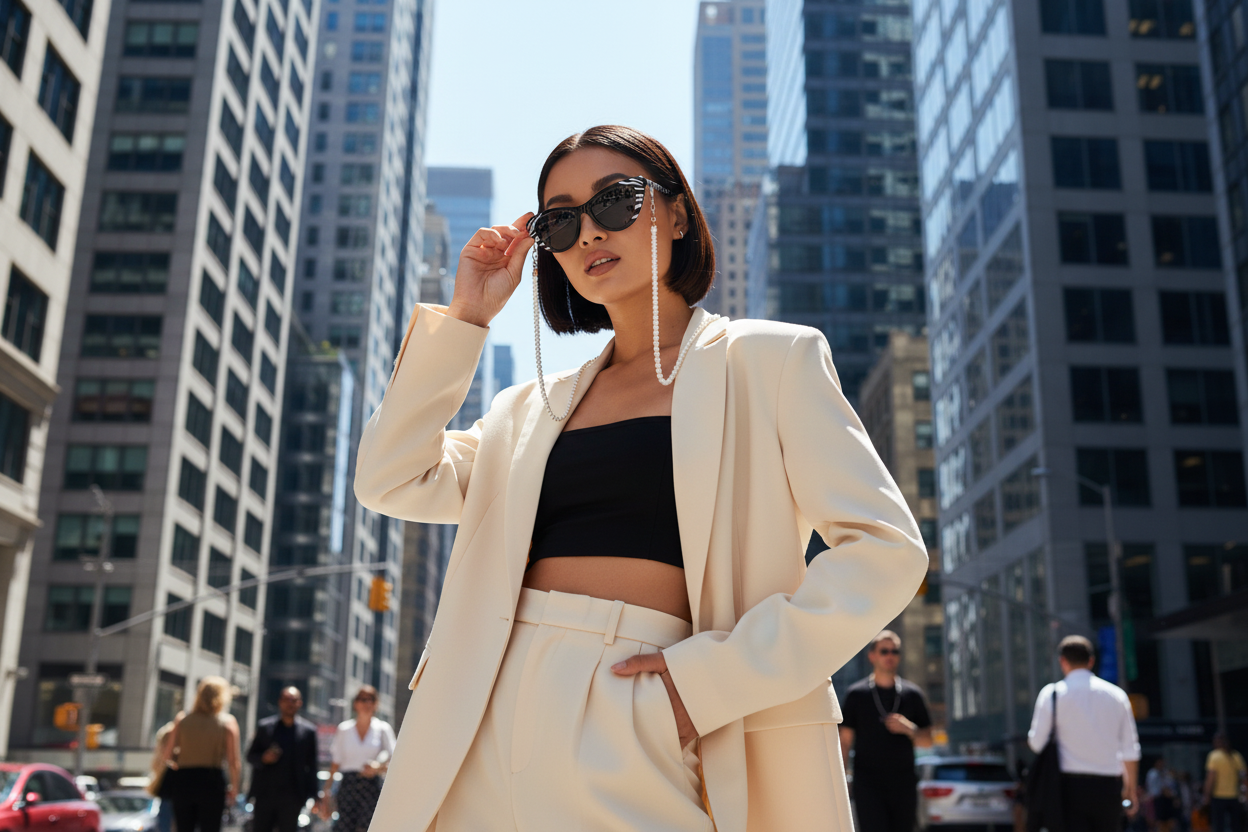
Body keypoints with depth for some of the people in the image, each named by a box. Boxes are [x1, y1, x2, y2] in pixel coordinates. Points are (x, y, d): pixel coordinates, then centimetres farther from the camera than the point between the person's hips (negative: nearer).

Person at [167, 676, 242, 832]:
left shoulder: (181, 720, 4)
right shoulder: (227, 722, -3)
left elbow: (170, 757, -1)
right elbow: (234, 762, -7)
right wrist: (234, 787, 5)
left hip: (184, 781, 3)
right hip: (213, 782, -2)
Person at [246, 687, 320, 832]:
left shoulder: (308, 730, 4)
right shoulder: (264, 726, 6)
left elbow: (312, 764, 4)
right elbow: (250, 756, 8)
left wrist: (314, 795, 2)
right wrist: (263, 758, -14)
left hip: (292, 798, -1)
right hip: (264, 793, 1)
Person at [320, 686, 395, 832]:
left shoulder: (383, 729, 6)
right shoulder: (344, 729, 10)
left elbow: (394, 758, -1)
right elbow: (336, 763, 11)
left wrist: (378, 766, -21)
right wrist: (326, 791, 6)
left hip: (372, 786, -1)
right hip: (347, 786, 1)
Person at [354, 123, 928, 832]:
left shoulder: (766, 360, 3)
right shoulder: (536, 407, 17)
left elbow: (885, 551, -5)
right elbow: (392, 481, 7)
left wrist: (711, 676, -13)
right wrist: (464, 317, 7)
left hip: (636, 738, -4)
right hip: (492, 732, 4)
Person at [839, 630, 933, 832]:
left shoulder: (913, 694, 9)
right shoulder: (856, 694, 3)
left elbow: (927, 741, 11)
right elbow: (845, 741, 4)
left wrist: (909, 729, -10)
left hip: (904, 785, 3)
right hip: (868, 785, -3)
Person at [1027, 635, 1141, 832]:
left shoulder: (1052, 693, -2)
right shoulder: (1116, 694, 8)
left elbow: (1037, 743, -3)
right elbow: (1130, 750, 8)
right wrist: (1131, 789, 17)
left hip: (1071, 786, -3)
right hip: (1109, 786, 3)